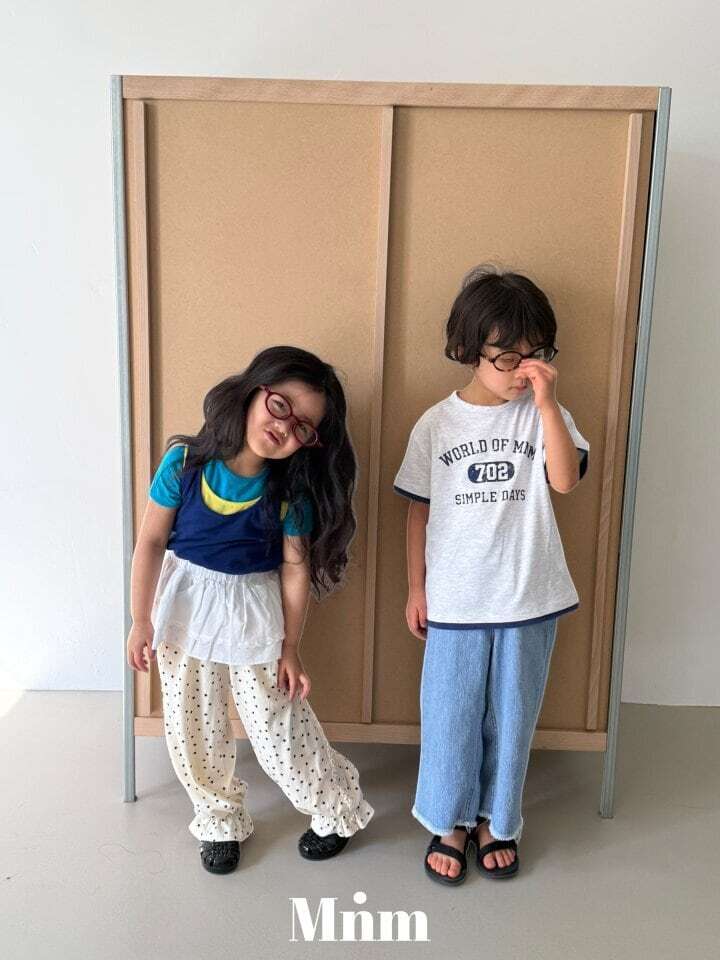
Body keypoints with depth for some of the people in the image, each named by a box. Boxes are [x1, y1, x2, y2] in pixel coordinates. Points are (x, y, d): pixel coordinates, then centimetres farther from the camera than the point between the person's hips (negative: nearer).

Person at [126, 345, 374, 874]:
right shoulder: (185, 462, -18)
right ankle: (221, 822, 40)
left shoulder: (291, 491, -18)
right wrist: (142, 621, -5)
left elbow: (296, 568, -10)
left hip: (255, 610, -2)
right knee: (194, 730, 14)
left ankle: (338, 810, 33)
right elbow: (151, 541, -9)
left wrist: (290, 649, -5)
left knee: (279, 730, 5)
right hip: (185, 604, 2)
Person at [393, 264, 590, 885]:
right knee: (451, 717, 11)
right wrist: (416, 588, 4)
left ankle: (496, 822, 37)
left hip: (529, 600, 1)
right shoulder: (436, 424, -2)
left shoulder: (544, 414, -2)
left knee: (511, 718, 15)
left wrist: (547, 399, -23)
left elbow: (566, 478, -19)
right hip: (455, 600, 0)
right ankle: (451, 822, 34)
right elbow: (419, 510, 4)